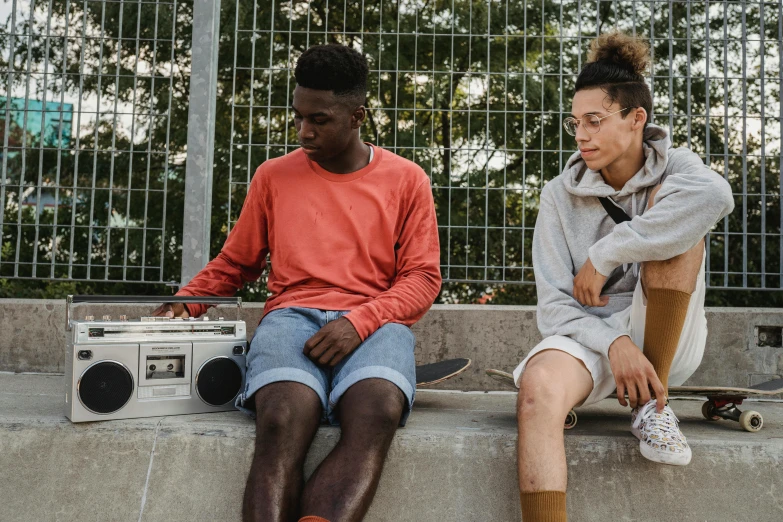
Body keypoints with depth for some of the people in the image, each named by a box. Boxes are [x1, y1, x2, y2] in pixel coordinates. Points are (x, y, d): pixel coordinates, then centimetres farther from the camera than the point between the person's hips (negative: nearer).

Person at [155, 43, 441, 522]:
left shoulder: (406, 180, 12)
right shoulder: (274, 176, 18)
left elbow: (422, 278, 6)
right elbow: (233, 265, 25)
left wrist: (359, 321, -11)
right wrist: (182, 304, 6)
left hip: (373, 323, 0)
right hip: (292, 316, 1)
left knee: (377, 413, -36)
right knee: (284, 419, -34)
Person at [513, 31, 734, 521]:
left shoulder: (672, 168, 0)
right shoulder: (562, 194, 1)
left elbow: (716, 195, -29)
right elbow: (555, 302, -6)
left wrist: (604, 255, -27)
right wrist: (612, 344, -25)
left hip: (666, 339, 1)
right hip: (589, 334, 0)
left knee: (672, 222, -23)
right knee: (538, 386, -36)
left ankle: (653, 404, -19)